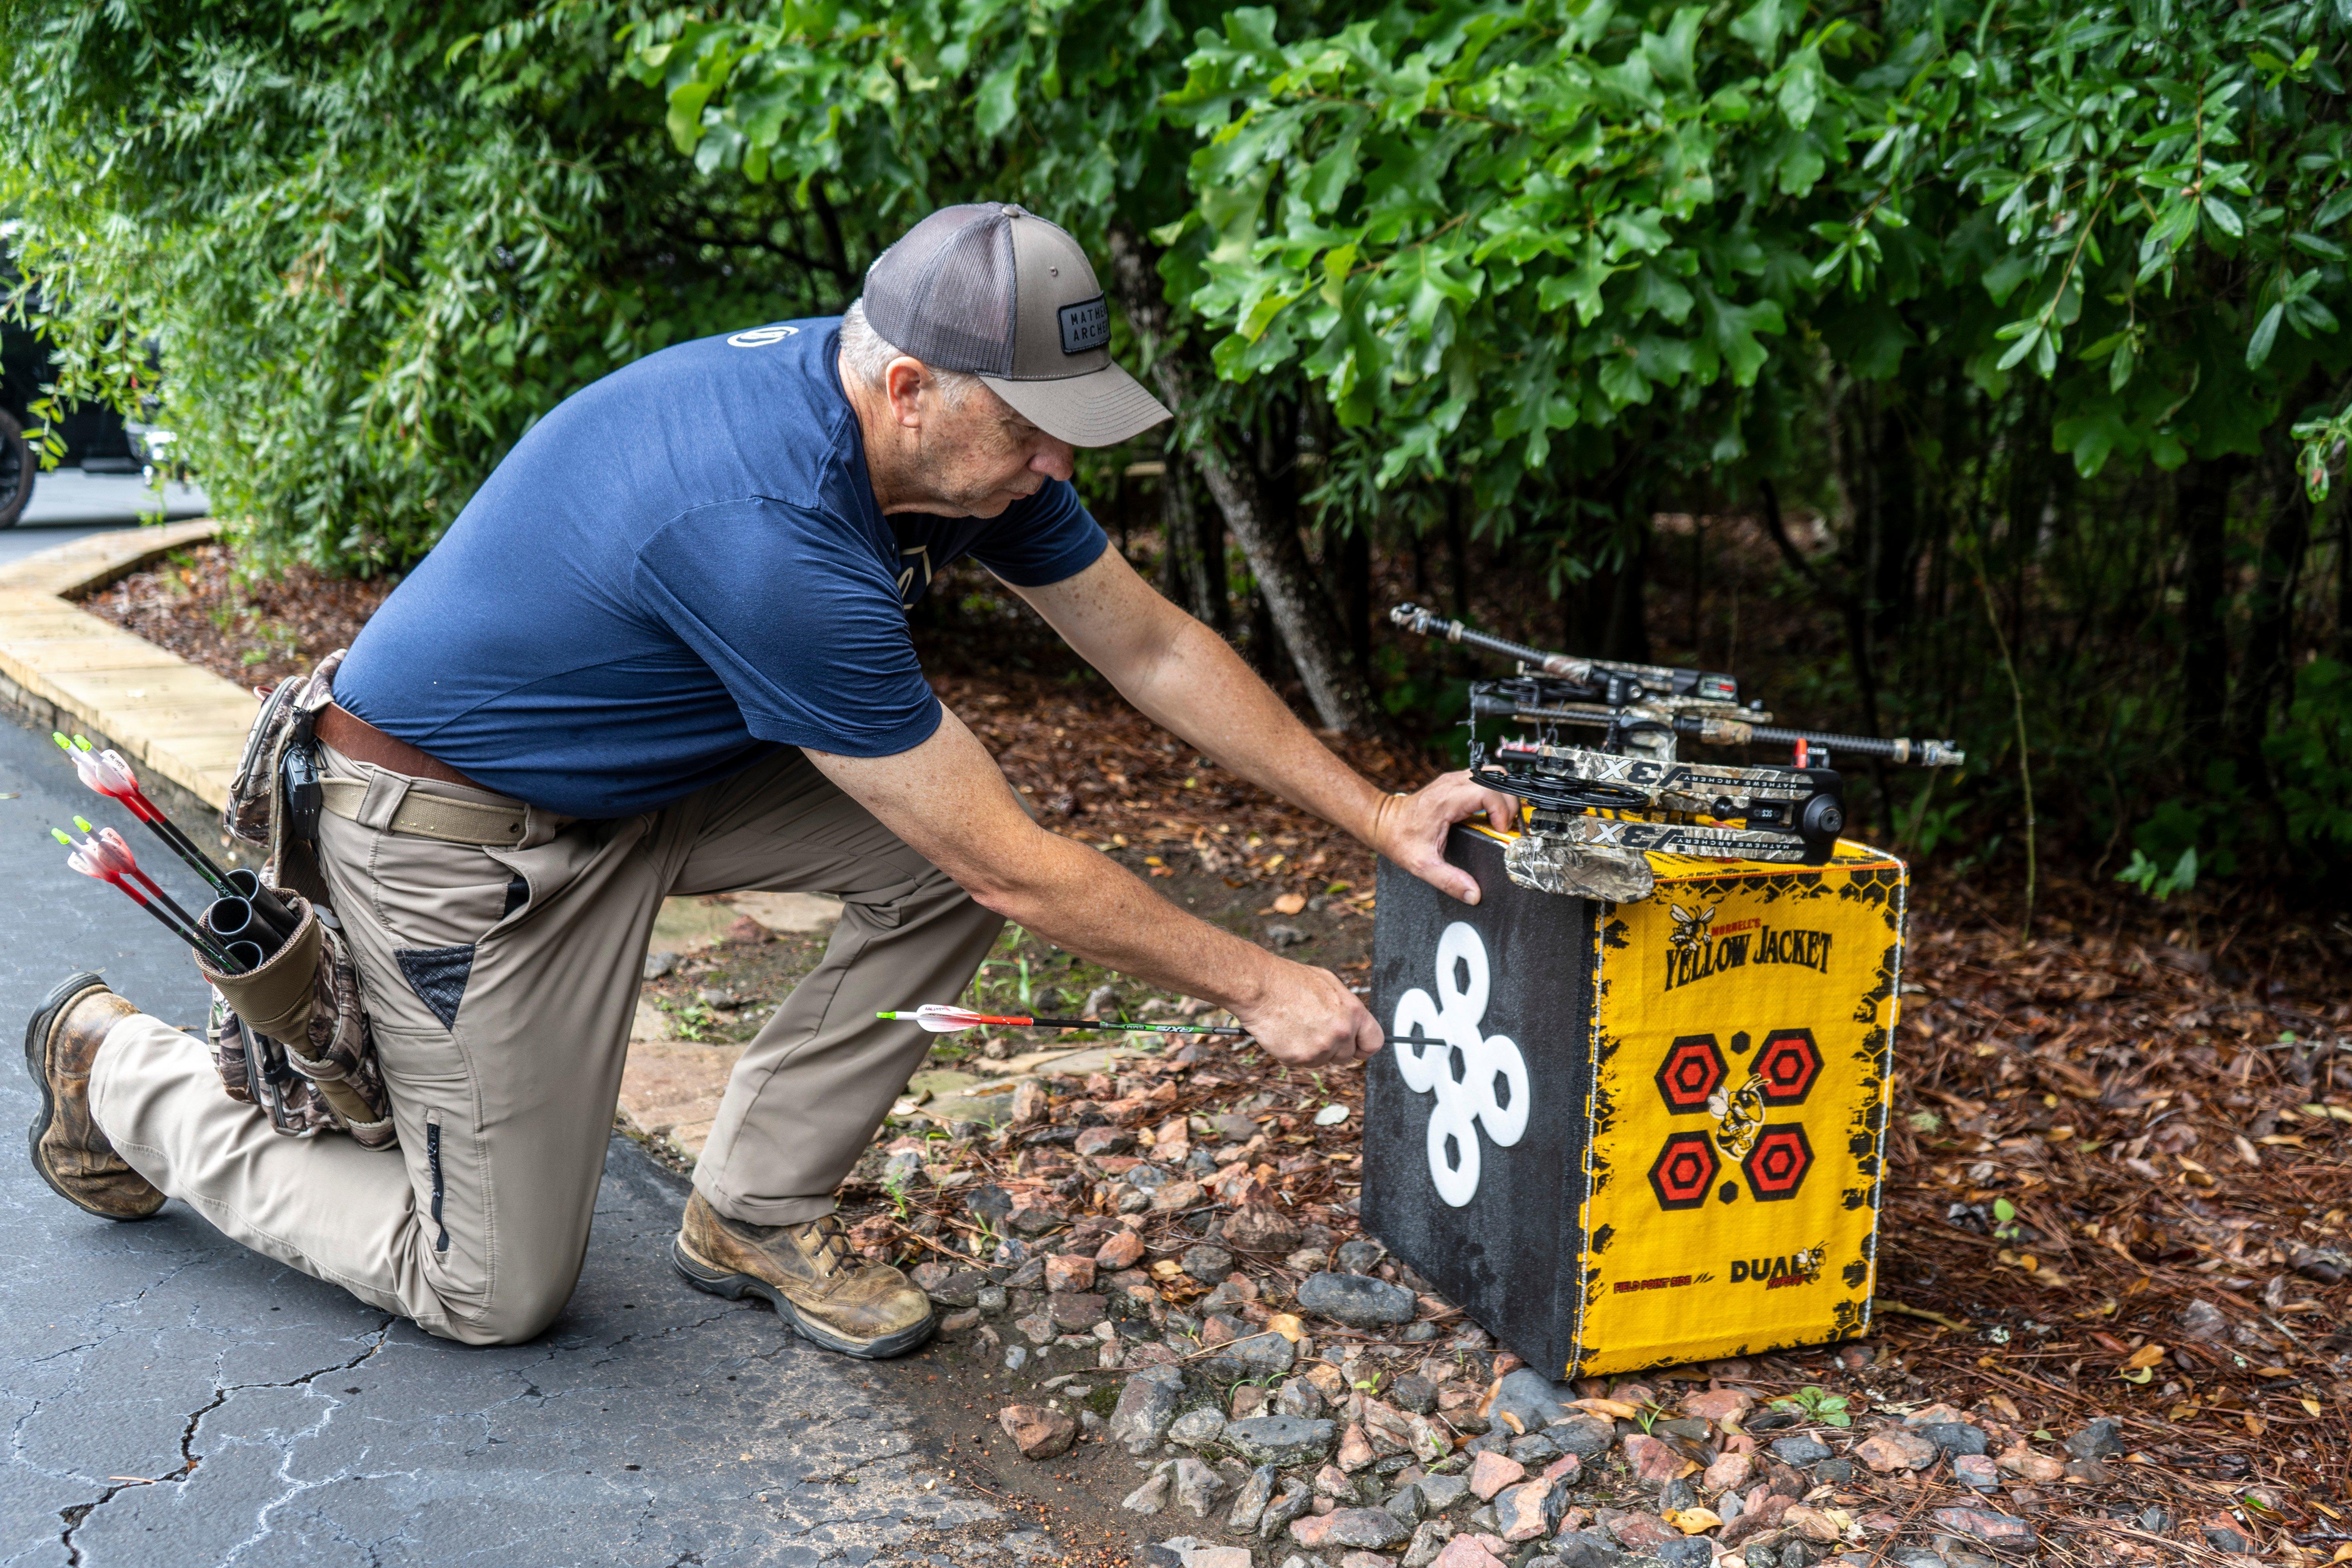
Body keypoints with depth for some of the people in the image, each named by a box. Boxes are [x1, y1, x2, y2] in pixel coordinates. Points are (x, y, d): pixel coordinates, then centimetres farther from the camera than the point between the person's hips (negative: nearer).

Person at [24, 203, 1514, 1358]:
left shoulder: (962, 436, -11)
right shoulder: (765, 529, -37)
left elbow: (1151, 643, 0)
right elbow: (1015, 869, -31)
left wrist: (1373, 810, -5)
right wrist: (1257, 984, -20)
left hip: (653, 769, 8)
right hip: (454, 832, -8)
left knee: (943, 858, -10)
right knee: (501, 1293, 3)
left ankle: (759, 1206, 7)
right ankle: (125, 1069, 21)